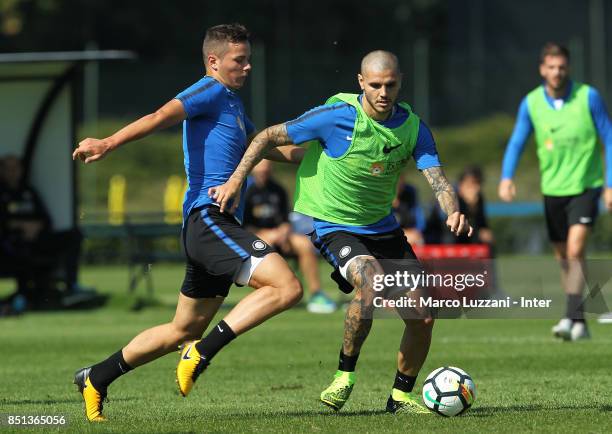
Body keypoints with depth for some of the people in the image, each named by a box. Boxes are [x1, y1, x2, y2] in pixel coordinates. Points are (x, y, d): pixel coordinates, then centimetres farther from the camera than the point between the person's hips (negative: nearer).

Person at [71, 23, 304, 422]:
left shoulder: (232, 103, 24)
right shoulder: (211, 92, -6)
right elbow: (161, 117, -22)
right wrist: (109, 144, -36)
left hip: (214, 224, 10)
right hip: (209, 218, -10)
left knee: (184, 330, 16)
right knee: (286, 287, -22)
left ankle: (96, 379, 23)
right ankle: (203, 353, -21)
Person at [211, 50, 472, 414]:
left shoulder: (413, 127, -5)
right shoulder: (337, 117, -18)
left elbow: (437, 177, -13)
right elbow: (269, 137, -10)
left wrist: (454, 212, -34)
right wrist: (236, 180, -17)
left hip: (383, 228, 5)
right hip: (334, 227, -5)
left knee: (424, 315, -2)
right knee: (370, 279, -35)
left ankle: (401, 397, 18)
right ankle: (345, 376, -17)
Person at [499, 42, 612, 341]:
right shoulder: (531, 103, -2)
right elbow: (516, 143, 2)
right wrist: (506, 178, -16)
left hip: (585, 185, -4)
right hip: (553, 189, 4)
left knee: (575, 250, -20)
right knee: (563, 258, 10)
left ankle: (571, 318, -22)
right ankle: (579, 323, 23)